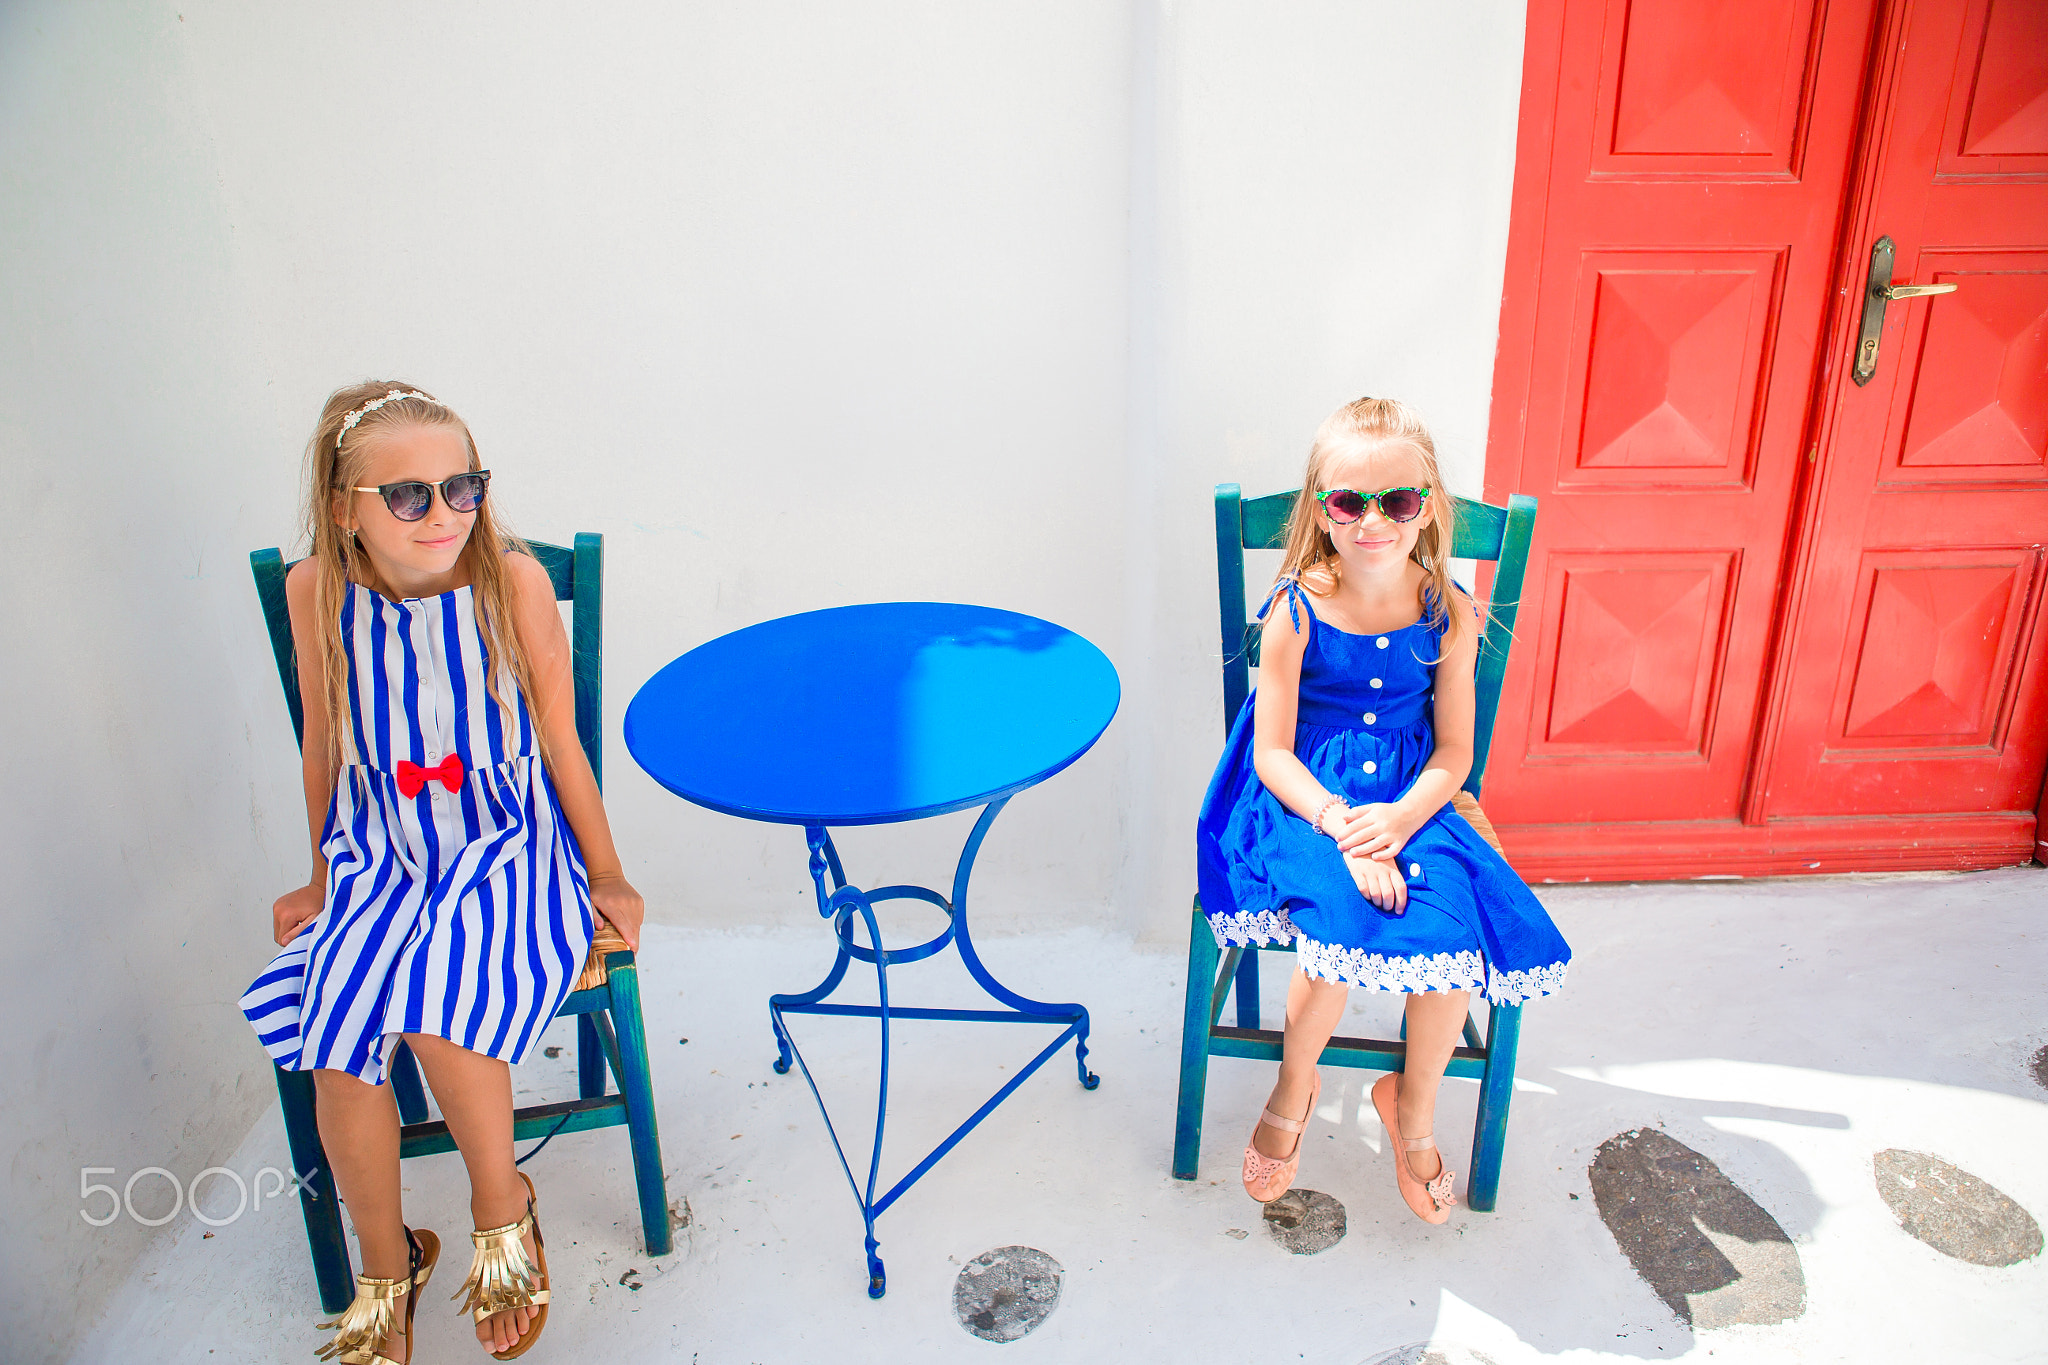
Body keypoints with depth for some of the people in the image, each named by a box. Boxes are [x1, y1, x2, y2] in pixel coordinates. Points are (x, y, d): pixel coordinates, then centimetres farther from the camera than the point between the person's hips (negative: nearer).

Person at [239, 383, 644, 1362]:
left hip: (506, 853, -3)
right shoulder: (316, 590, -5)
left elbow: (558, 741, -4)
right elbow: (324, 745, 9)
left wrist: (605, 875, 2)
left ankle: (501, 1209, 5)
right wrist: (324, 878, 18)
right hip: (378, 861, 3)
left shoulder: (512, 580, -13)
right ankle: (385, 1272, 11)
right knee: (338, 1040, -16)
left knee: (439, 1013, -26)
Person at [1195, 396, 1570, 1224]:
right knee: (1343, 925, -27)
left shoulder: (1447, 614, -3)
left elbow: (1454, 753, 0)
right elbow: (1272, 754, -9)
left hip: (1411, 802, 3)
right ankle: (1293, 1093, 5)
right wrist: (1342, 825, -24)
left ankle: (1414, 1106, 12)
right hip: (1307, 803, -2)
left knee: (1453, 940, -21)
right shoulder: (1296, 611, -10)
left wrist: (1402, 817, -19)